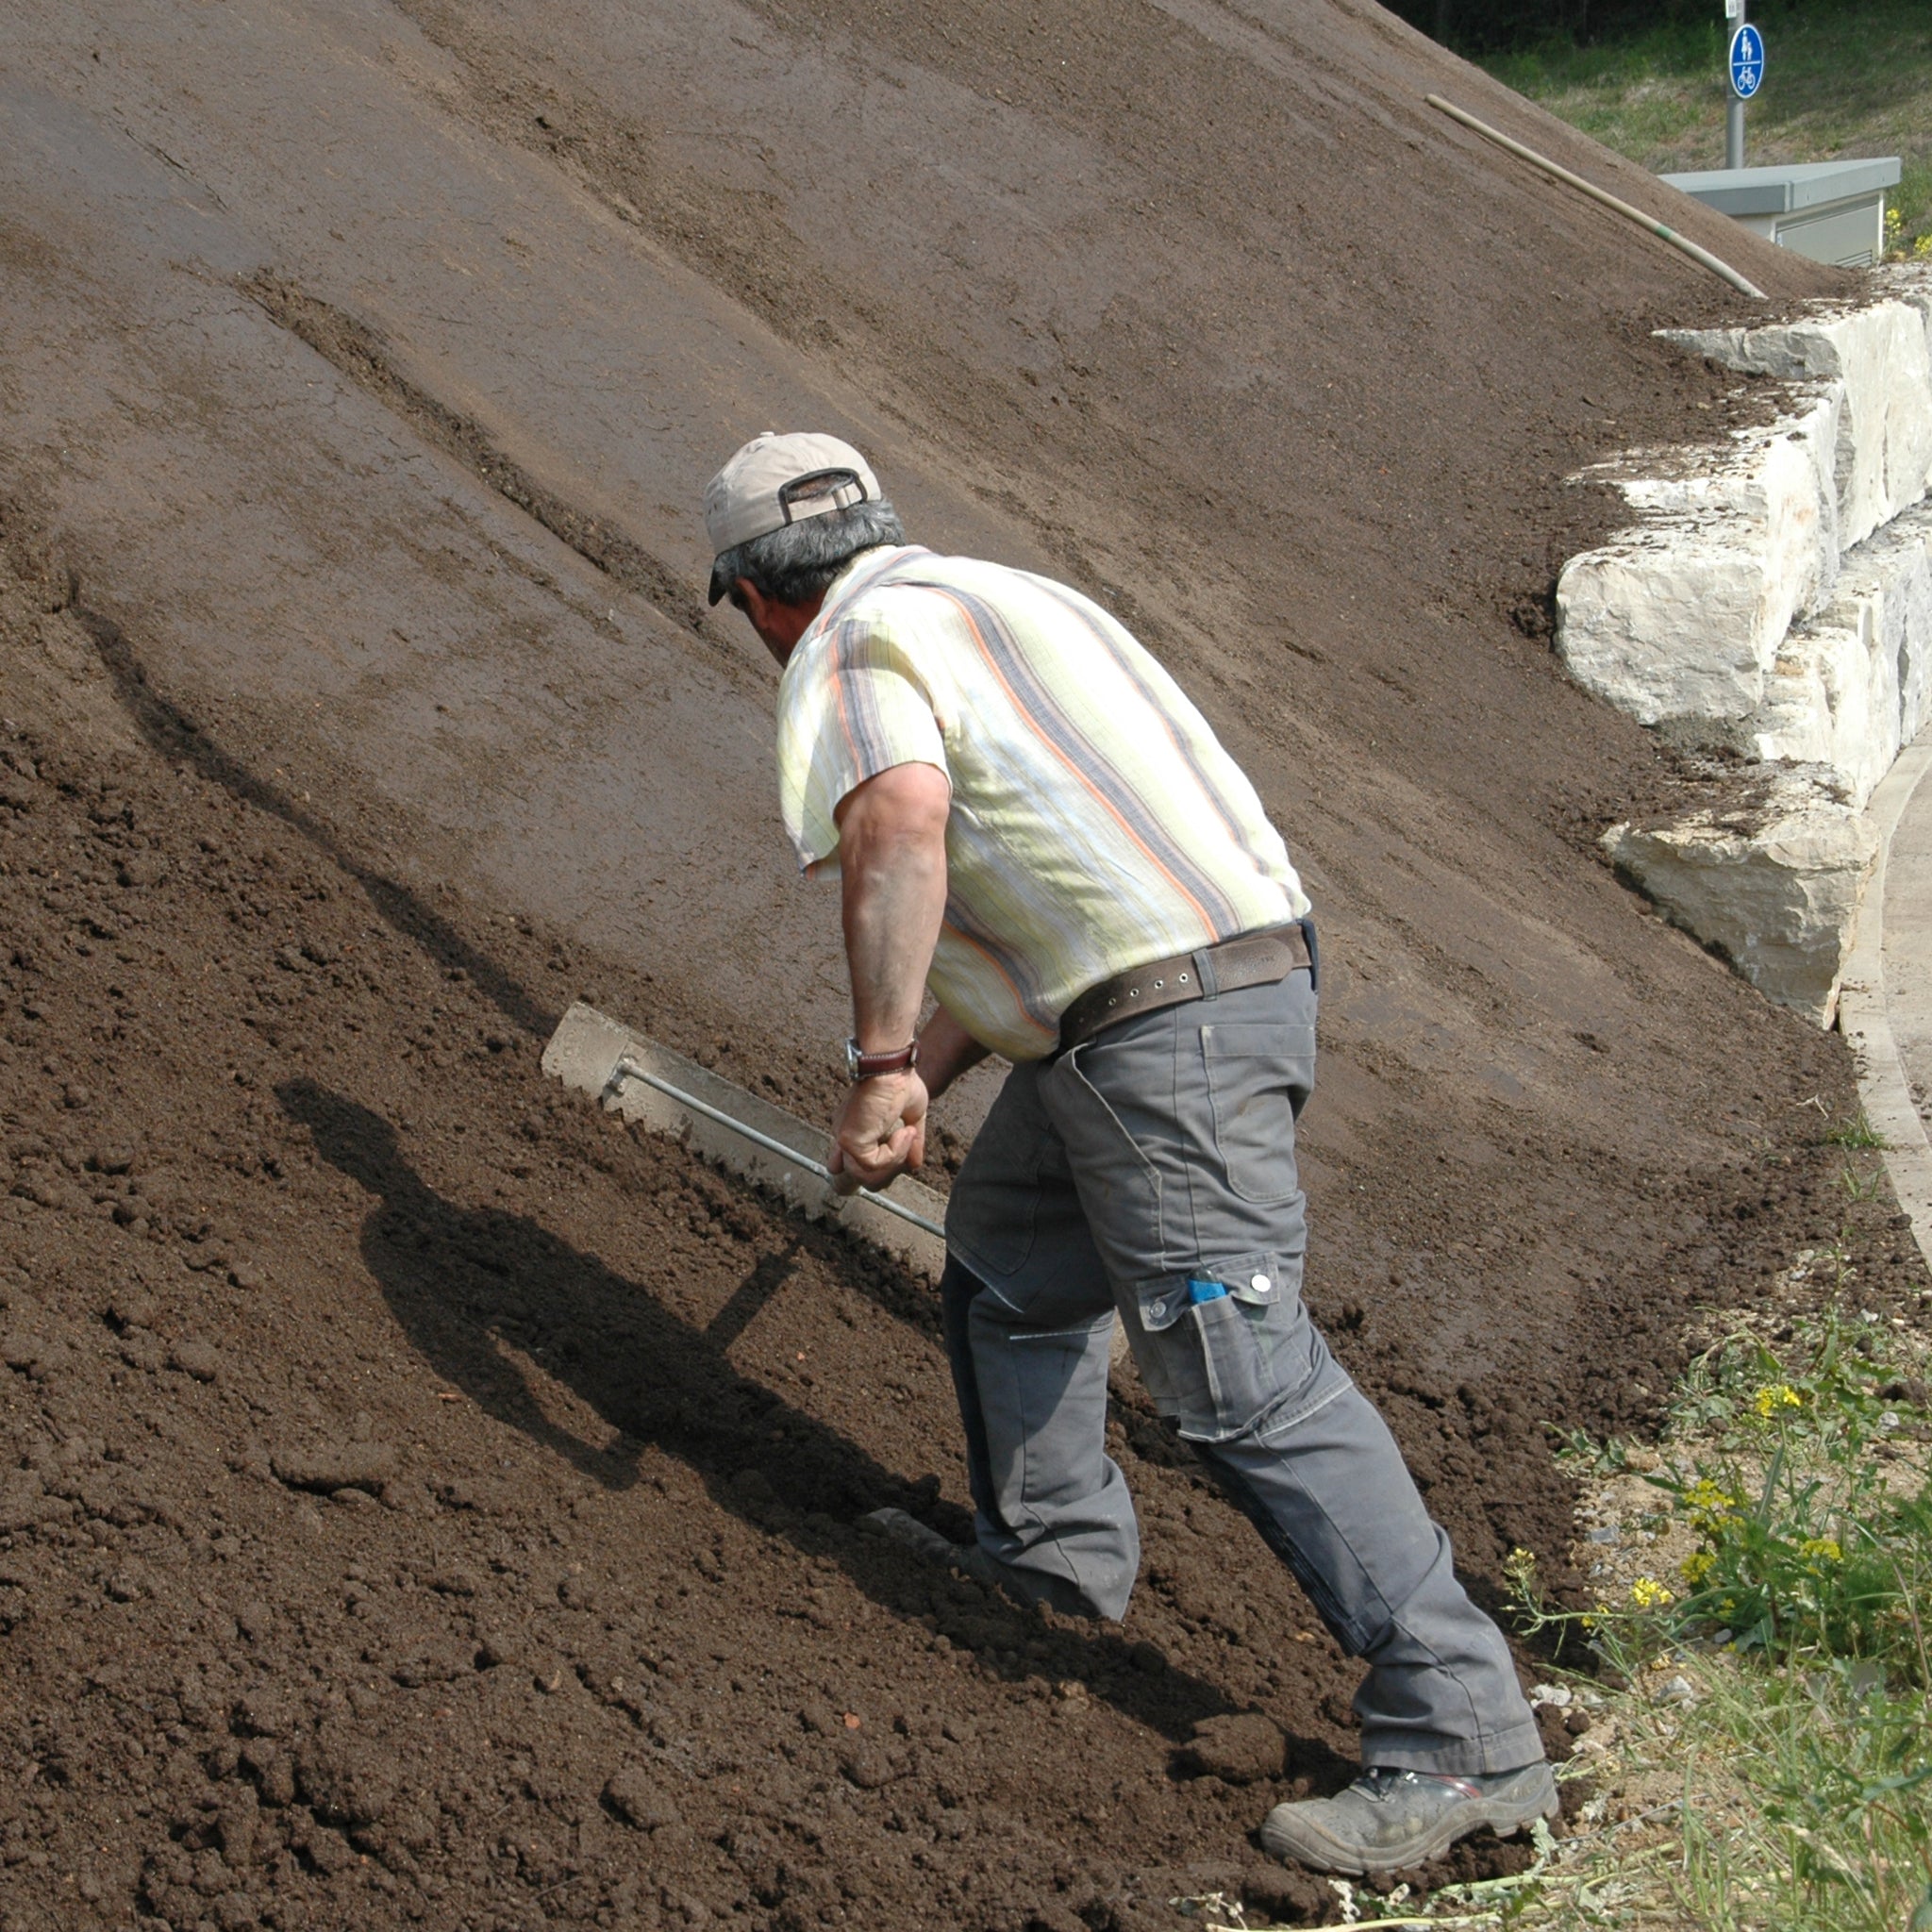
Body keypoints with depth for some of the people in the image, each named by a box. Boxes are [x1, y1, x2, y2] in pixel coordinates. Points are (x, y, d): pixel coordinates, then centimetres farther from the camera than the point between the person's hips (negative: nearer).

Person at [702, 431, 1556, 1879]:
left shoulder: (853, 650, -3)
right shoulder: (997, 594, 26)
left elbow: (901, 820, -26)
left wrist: (878, 1067, -22)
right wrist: (929, 1066, 27)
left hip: (1166, 1028, -10)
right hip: (1250, 971, 10)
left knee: (1242, 1378, -11)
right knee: (1013, 1241, 27)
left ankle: (1463, 1738, -11)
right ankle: (1054, 1556, 41)